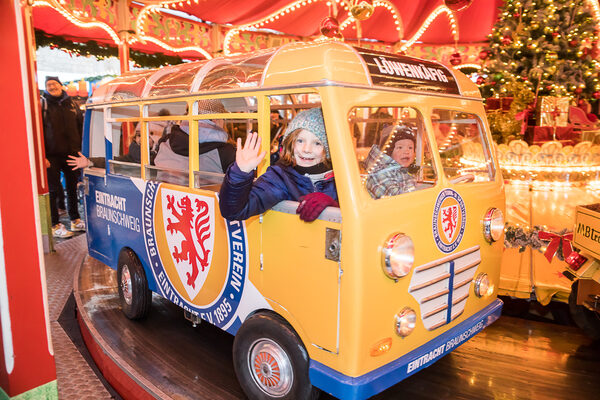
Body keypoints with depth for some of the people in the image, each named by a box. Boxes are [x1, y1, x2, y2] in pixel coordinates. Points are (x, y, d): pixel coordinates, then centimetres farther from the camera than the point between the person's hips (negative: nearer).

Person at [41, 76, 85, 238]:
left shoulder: (71, 104, 10)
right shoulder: (42, 104, -1)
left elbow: (81, 127, 15)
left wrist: (82, 150, 8)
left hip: (71, 154, 4)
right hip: (52, 156, -4)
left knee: (73, 187, 12)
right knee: (53, 190, 1)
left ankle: (75, 221, 25)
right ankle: (55, 226, 8)